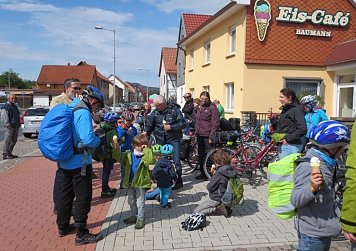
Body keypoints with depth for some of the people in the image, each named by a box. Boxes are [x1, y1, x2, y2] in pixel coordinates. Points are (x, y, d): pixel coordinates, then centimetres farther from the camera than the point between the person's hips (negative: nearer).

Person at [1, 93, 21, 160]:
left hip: (16, 126, 9)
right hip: (10, 127, -8)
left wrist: (19, 123, 19)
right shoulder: (6, 107, -6)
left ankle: (9, 153, 21)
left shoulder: (15, 106, 20)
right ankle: (5, 155, -5)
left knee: (14, 141, 12)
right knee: (7, 140, -8)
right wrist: (7, 124, -20)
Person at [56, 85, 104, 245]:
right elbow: (88, 139, -28)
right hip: (79, 162, -9)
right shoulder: (83, 112, -18)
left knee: (66, 193, 19)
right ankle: (81, 235, 10)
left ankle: (63, 227, 34)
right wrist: (98, 141, -7)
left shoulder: (69, 109, 10)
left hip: (64, 161, 9)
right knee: (83, 196, 1)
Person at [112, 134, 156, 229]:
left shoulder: (146, 155, -13)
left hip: (141, 183, -5)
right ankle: (134, 216, 40)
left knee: (140, 203, 7)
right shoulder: (129, 154, -1)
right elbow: (117, 156, -7)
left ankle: (140, 219, 23)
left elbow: (151, 161, -34)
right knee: (131, 201, 21)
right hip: (130, 183, 5)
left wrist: (147, 150, -31)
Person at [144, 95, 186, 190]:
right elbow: (149, 125, 10)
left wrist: (171, 127, -17)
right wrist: (145, 133, -7)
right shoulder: (155, 112, 5)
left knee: (176, 161, -7)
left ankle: (179, 181, 8)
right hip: (160, 140, 4)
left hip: (173, 139, -4)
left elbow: (183, 124, -9)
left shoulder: (174, 110, -8)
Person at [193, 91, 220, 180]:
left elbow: (215, 124, -13)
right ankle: (202, 173, 24)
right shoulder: (197, 108, 12)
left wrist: (211, 137, -16)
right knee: (201, 154, 13)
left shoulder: (212, 107, -9)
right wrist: (196, 131, 11)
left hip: (207, 135, -7)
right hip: (199, 134, 7)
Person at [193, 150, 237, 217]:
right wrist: (215, 174, -2)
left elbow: (209, 188, -17)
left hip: (216, 199, -8)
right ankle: (220, 206, 9)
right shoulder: (231, 171, -2)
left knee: (196, 211, -1)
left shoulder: (219, 173, -26)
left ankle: (218, 207, -8)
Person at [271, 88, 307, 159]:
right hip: (281, 145, 9)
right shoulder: (285, 110, 18)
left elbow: (302, 129, -19)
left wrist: (288, 139, -19)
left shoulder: (296, 110, -10)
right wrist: (272, 119, 5)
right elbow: (278, 128, 21)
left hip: (290, 146, -9)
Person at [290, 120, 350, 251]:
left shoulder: (325, 163, 3)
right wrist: (311, 188, -45)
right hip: (313, 233, -9)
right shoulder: (309, 167, -26)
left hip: (324, 229, 9)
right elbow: (295, 200, -29)